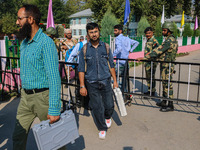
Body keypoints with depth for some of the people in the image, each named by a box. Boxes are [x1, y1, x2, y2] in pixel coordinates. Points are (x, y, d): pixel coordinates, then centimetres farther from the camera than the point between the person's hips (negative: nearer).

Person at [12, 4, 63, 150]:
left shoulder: (46, 43, -16)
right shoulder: (24, 43, 11)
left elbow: (54, 77, -21)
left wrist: (54, 109, -23)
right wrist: (24, 92, 20)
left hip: (42, 96, -7)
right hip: (25, 96, 8)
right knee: (18, 136, 14)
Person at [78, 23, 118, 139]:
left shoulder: (105, 47, 3)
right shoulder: (84, 49, -1)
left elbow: (111, 65, 7)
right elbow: (81, 69, -1)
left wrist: (115, 81, 4)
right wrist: (82, 86, -5)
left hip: (106, 81, 1)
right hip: (92, 83, -1)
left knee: (109, 105, 5)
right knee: (97, 108, 5)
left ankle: (108, 117, 41)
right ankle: (102, 128, 27)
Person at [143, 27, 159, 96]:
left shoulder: (154, 41, -15)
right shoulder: (148, 40, 15)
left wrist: (153, 63, -24)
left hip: (151, 62, -10)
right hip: (147, 62, 10)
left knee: (151, 78, -3)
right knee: (148, 78, 16)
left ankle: (152, 92, 6)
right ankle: (149, 90, 28)